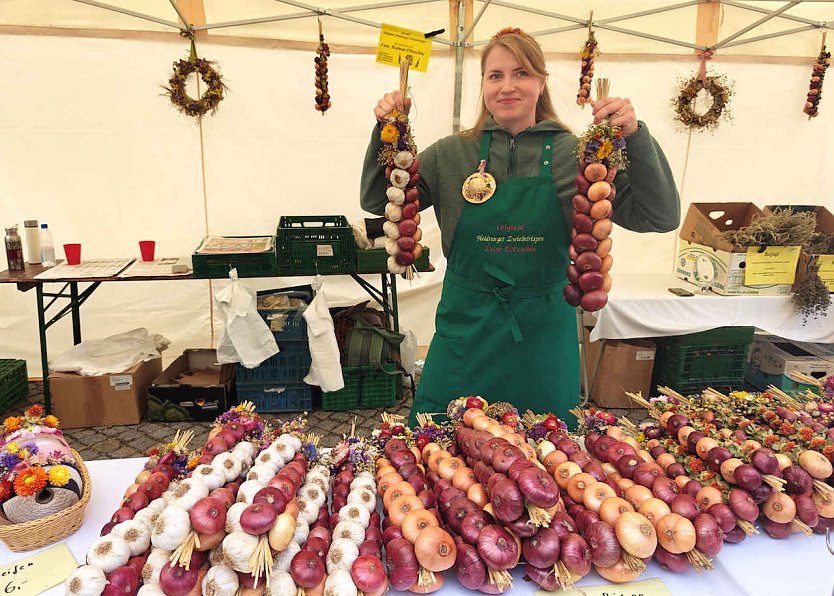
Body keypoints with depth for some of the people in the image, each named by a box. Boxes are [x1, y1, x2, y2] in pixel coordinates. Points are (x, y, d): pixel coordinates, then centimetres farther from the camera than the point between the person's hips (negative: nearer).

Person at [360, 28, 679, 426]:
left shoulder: (575, 155, -4)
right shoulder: (452, 154, 1)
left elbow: (660, 217, -8)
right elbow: (376, 201, 5)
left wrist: (634, 137, -20)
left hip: (544, 339, 0)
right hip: (465, 332, 1)